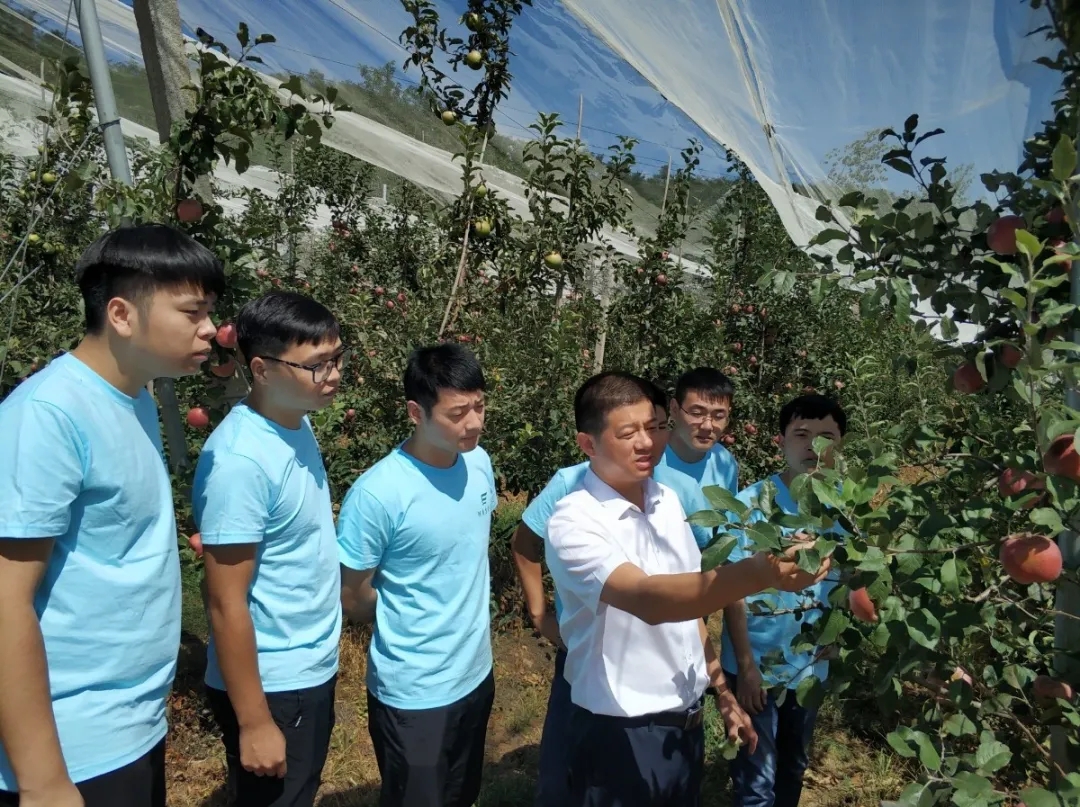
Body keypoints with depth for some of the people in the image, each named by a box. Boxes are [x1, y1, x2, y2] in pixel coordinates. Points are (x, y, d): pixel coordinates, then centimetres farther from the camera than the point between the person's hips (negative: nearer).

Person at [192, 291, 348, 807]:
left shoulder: (298, 424, 0)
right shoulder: (240, 459, -26)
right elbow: (227, 604, -22)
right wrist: (253, 722, -17)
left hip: (313, 670, 8)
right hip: (272, 685, -8)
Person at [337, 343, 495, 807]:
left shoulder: (479, 463, -5)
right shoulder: (378, 493, -26)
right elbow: (352, 598, -14)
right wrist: (413, 620, 0)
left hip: (476, 674, 7)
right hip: (412, 692, -6)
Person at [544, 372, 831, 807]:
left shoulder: (667, 499, 0)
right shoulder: (573, 524, -23)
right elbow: (646, 599, -38)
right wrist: (758, 573, -48)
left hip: (687, 716, 6)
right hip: (620, 729, -6)